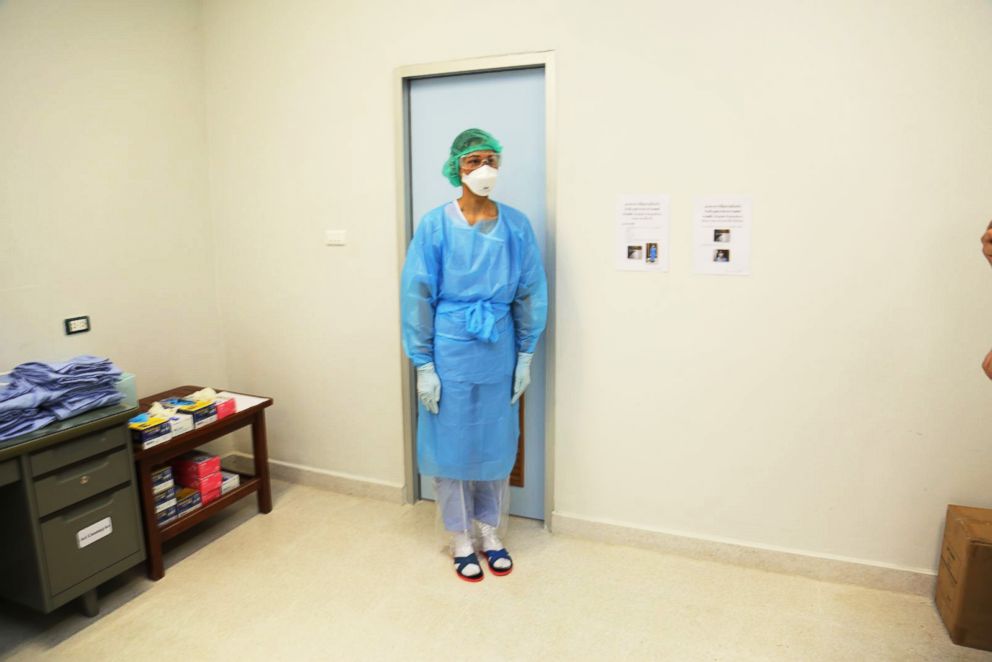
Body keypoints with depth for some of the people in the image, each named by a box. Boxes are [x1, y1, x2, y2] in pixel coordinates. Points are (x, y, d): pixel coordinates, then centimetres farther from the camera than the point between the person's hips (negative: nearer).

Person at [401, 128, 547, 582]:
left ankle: (492, 536, 35)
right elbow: (416, 297, -7)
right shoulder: (435, 225, -8)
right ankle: (462, 541, 30)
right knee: (452, 447, 9)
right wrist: (423, 365, -10)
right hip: (450, 354, -2)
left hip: (499, 354, 3)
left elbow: (531, 294, 4)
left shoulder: (516, 225, -1)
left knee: (496, 446, 14)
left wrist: (526, 357, 3)